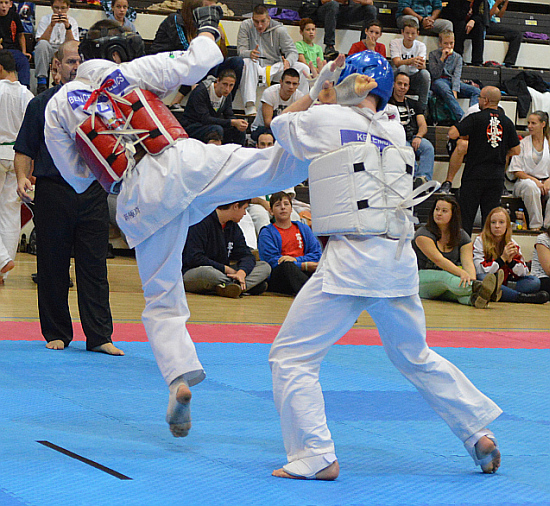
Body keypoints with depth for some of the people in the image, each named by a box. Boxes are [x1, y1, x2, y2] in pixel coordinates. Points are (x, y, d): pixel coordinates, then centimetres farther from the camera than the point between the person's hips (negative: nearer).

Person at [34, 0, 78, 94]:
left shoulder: (72, 21, 4)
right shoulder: (45, 19, 0)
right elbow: (40, 41, -15)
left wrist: (67, 26, -22)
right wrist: (51, 25, -25)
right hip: (47, 52, -1)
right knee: (42, 44, -34)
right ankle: (41, 81, -30)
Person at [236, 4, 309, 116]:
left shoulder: (279, 29, 0)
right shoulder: (246, 26, -1)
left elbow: (292, 51, -3)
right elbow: (241, 50, -8)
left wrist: (288, 62, -29)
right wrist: (250, 53, -34)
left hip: (275, 68, 2)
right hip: (257, 68, -2)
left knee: (303, 68, -18)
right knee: (247, 62, -37)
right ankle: (250, 107, -45)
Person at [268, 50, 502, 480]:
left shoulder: (327, 120, -3)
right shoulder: (396, 131, 11)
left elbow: (282, 124, 18)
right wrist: (328, 95, 28)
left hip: (351, 259, -6)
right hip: (400, 257, 6)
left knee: (292, 356, 1)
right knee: (415, 357, 25)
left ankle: (315, 457, -7)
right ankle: (480, 433, 26)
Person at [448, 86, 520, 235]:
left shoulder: (475, 118, -8)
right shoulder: (507, 122, 5)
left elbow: (452, 134, -16)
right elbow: (516, 150, 8)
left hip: (475, 174, -4)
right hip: (497, 177, 4)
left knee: (466, 215, 3)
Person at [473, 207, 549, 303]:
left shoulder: (512, 244, 6)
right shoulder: (480, 241, -6)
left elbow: (524, 272, 3)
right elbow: (480, 271, -16)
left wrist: (510, 260, -15)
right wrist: (503, 258, -19)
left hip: (505, 283, 5)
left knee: (535, 282, -11)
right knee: (481, 278, -38)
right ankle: (522, 296, -33)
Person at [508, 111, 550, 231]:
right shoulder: (523, 143, 5)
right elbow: (516, 171, 0)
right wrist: (534, 180, -14)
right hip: (524, 180, -2)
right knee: (531, 187, -40)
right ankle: (535, 225, -33)